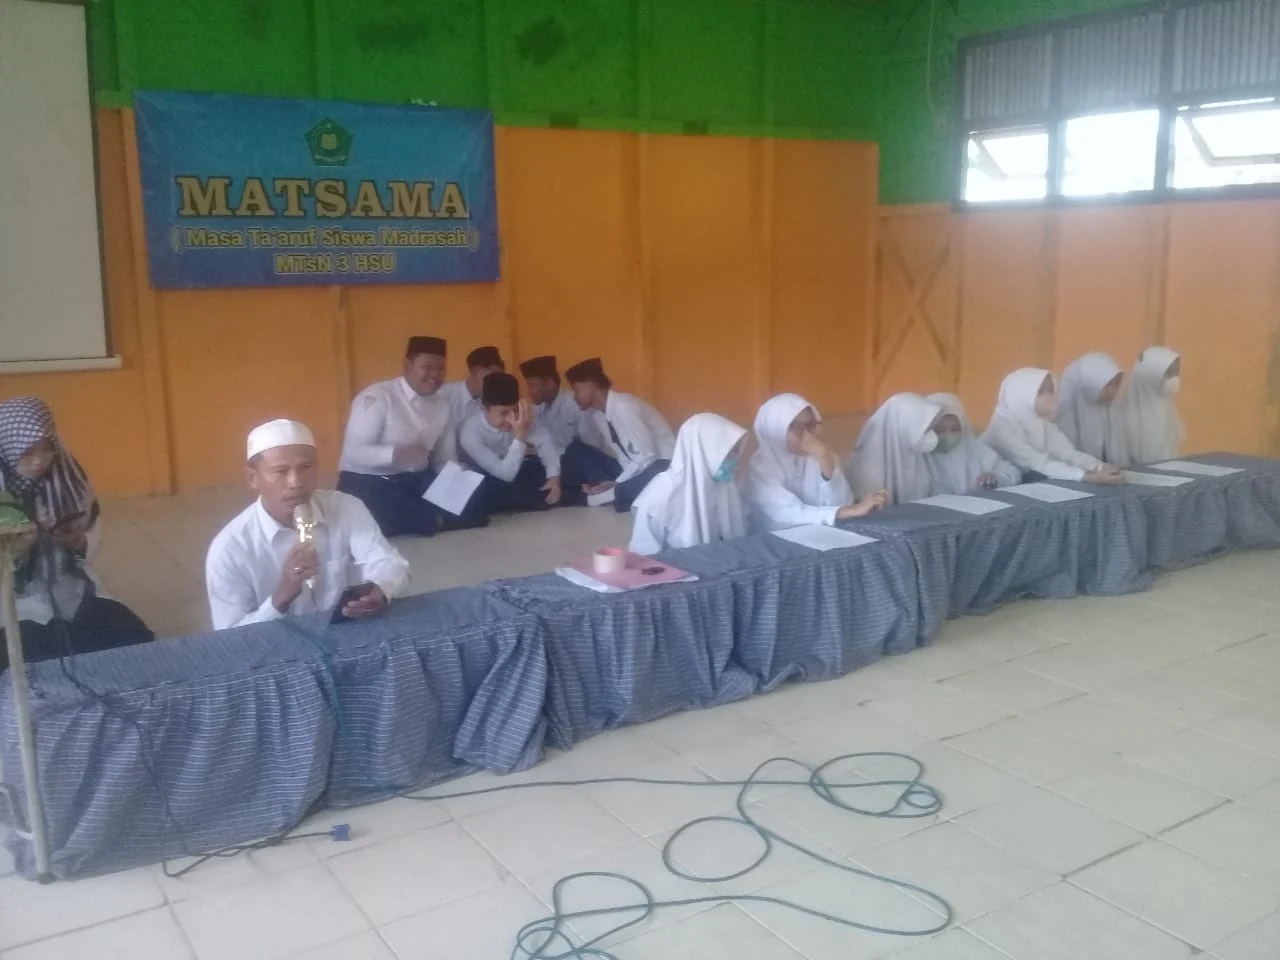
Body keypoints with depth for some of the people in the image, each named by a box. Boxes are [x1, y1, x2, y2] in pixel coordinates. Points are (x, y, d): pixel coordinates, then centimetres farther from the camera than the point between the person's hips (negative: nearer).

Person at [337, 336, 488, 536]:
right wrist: (396, 453, -36)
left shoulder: (443, 403, 8)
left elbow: (446, 460, 10)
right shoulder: (377, 397, -13)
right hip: (368, 481, -5)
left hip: (417, 480, 5)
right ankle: (434, 520, -11)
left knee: (470, 507, -17)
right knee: (384, 520, -37)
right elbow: (354, 451, -19)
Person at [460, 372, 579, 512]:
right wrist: (520, 437, -47)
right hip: (491, 484, -4)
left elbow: (545, 442, -11)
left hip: (517, 467, 4)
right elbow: (505, 474, -36)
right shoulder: (471, 433, -32)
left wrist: (554, 476, -26)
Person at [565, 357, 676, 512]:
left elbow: (647, 456, -24)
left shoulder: (623, 407, -22)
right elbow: (625, 455, 9)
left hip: (663, 465, -10)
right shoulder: (602, 414, 4)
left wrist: (615, 485, -18)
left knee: (623, 493, -35)